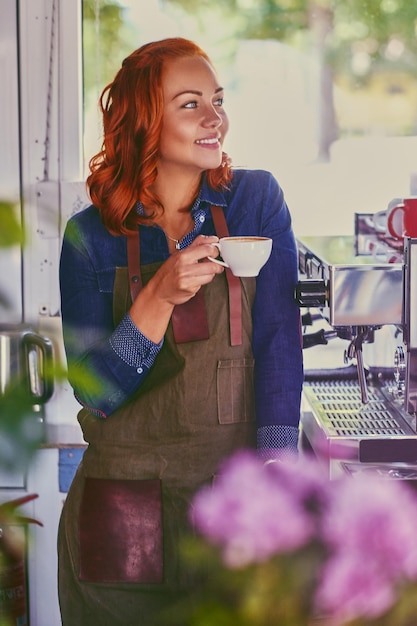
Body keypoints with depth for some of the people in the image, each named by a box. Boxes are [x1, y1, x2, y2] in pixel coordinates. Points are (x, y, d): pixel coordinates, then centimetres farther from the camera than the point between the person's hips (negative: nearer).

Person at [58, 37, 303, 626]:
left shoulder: (257, 201, 0)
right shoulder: (92, 236, -2)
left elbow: (278, 340, -8)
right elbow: (95, 392, -8)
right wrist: (161, 296, -23)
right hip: (124, 508, 0)